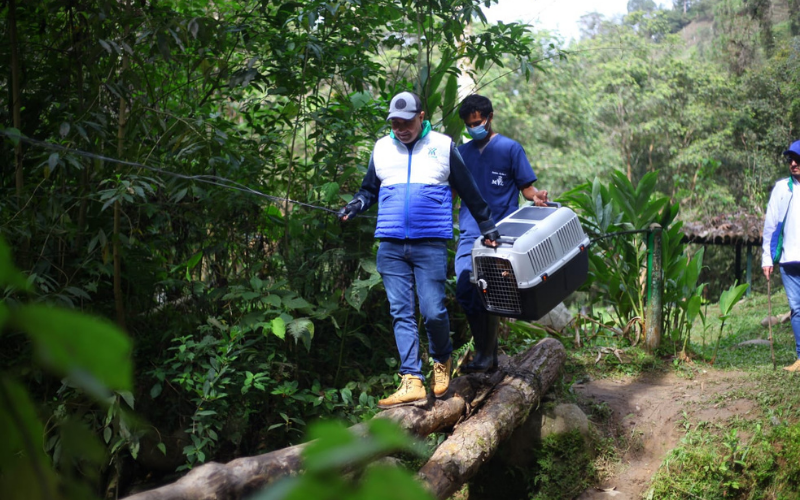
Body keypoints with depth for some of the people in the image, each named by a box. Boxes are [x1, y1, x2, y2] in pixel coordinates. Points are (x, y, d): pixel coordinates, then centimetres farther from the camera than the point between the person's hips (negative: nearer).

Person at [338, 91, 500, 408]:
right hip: (391, 247, 3)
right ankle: (412, 382, 1)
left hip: (430, 245, -3)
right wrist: (355, 206, -1)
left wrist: (487, 227, 13)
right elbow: (369, 189, 20)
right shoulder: (381, 148, 12)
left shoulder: (443, 147, 4)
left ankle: (442, 361, 24)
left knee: (433, 311, -5)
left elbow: (469, 192, 10)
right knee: (401, 313, 0)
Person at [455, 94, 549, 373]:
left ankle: (487, 356, 4)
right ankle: (483, 349, 12)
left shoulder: (510, 148, 4)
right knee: (464, 292, -2)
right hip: (469, 233, 5)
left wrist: (535, 197, -20)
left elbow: (526, 186, 1)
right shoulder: (461, 152, 17)